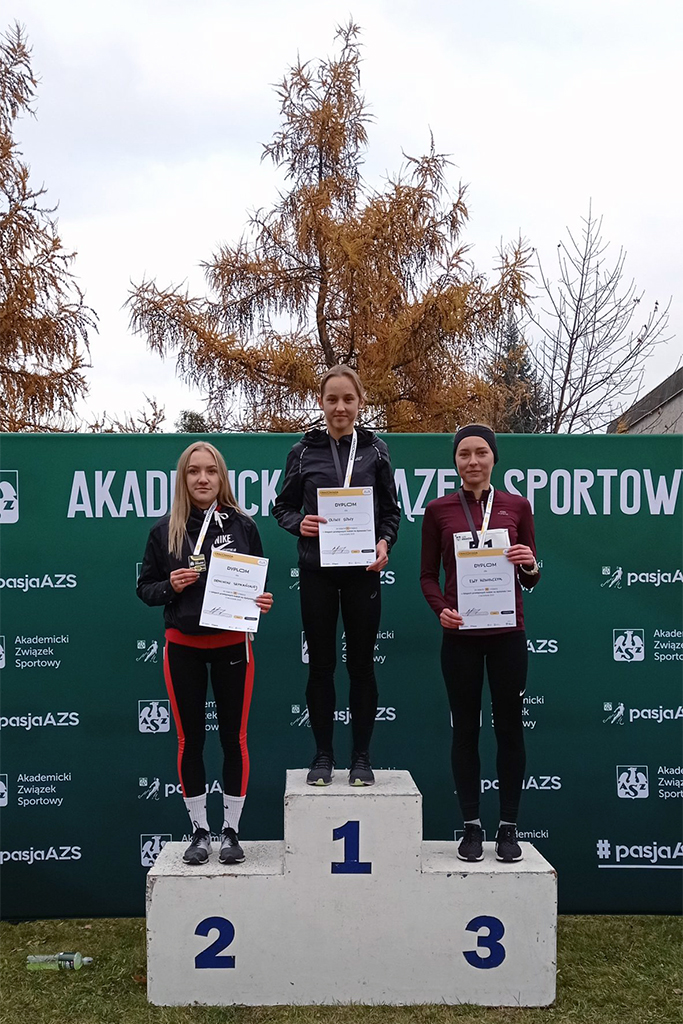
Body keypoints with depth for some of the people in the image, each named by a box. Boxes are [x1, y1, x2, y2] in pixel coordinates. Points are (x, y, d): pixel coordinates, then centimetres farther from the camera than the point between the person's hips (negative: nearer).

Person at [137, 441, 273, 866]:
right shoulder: (164, 531, 1)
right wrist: (170, 586, -14)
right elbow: (145, 588, 6)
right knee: (190, 738, 7)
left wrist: (263, 601, -13)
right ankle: (200, 831, 21)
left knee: (234, 736, 5)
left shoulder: (243, 526, 0)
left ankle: (231, 831, 18)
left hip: (232, 644, -1)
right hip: (183, 647, 1)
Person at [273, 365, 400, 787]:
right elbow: (283, 506, 8)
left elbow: (391, 511, 7)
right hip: (317, 571, 0)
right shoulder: (304, 451, 3)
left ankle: (361, 757, 17)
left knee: (361, 664, 6)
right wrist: (299, 524, -13)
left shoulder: (375, 449, 4)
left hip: (362, 570, 0)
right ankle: (323, 755, 18)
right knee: (320, 664, 6)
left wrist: (385, 544, -12)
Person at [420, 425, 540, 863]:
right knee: (465, 728, 6)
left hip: (507, 633, 0)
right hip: (460, 635, 0)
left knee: (509, 726, 5)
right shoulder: (439, 510, 4)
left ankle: (509, 826, 17)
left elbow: (530, 580, 9)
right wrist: (441, 608, -12)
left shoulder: (517, 506, 5)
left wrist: (530, 566, -14)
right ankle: (472, 826, 17)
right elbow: (428, 574, 6)